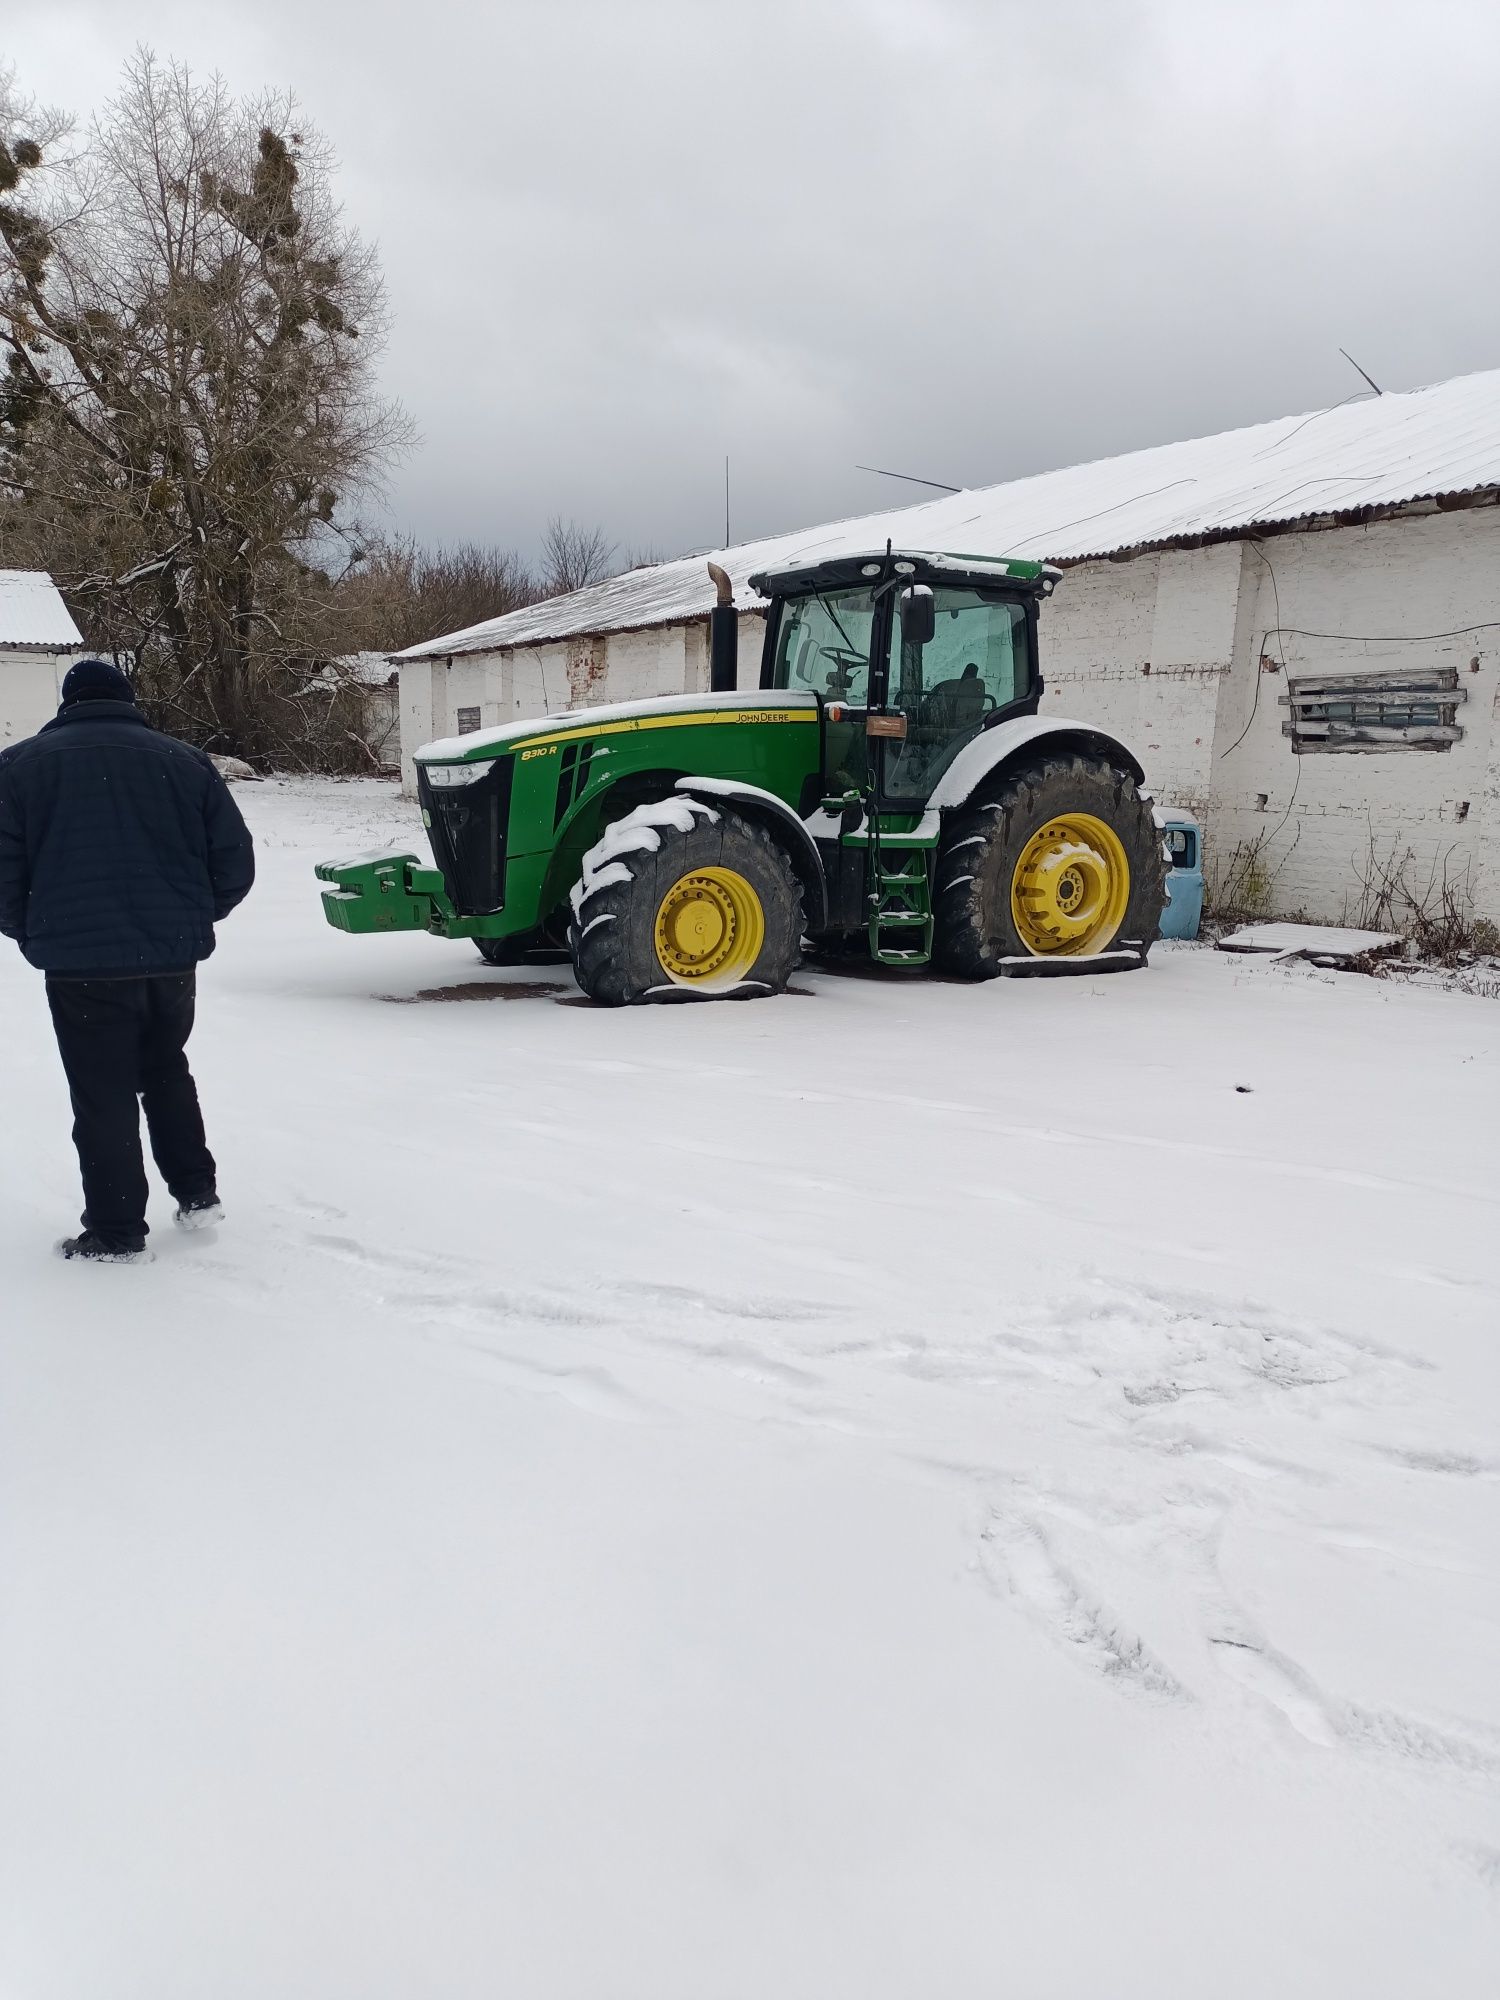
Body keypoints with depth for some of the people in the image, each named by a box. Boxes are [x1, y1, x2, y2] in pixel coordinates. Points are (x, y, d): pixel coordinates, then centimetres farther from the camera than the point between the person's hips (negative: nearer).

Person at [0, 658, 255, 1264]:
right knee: (166, 1071, 23)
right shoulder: (183, 760, 6)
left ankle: (115, 1233, 10)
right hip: (174, 958, 3)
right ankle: (198, 1195, 24)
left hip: (82, 963, -3)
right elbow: (234, 862, 5)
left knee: (103, 1097, 5)